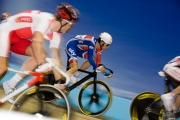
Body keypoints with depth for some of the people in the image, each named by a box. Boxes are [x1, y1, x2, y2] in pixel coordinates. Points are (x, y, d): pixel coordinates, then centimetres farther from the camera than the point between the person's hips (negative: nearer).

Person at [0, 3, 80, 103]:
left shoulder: (56, 34, -1)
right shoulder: (46, 19, -26)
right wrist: (42, 64, -45)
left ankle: (10, 85, 1)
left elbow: (55, 58, 0)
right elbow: (36, 43, -37)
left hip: (18, 37, 9)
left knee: (41, 55, -6)